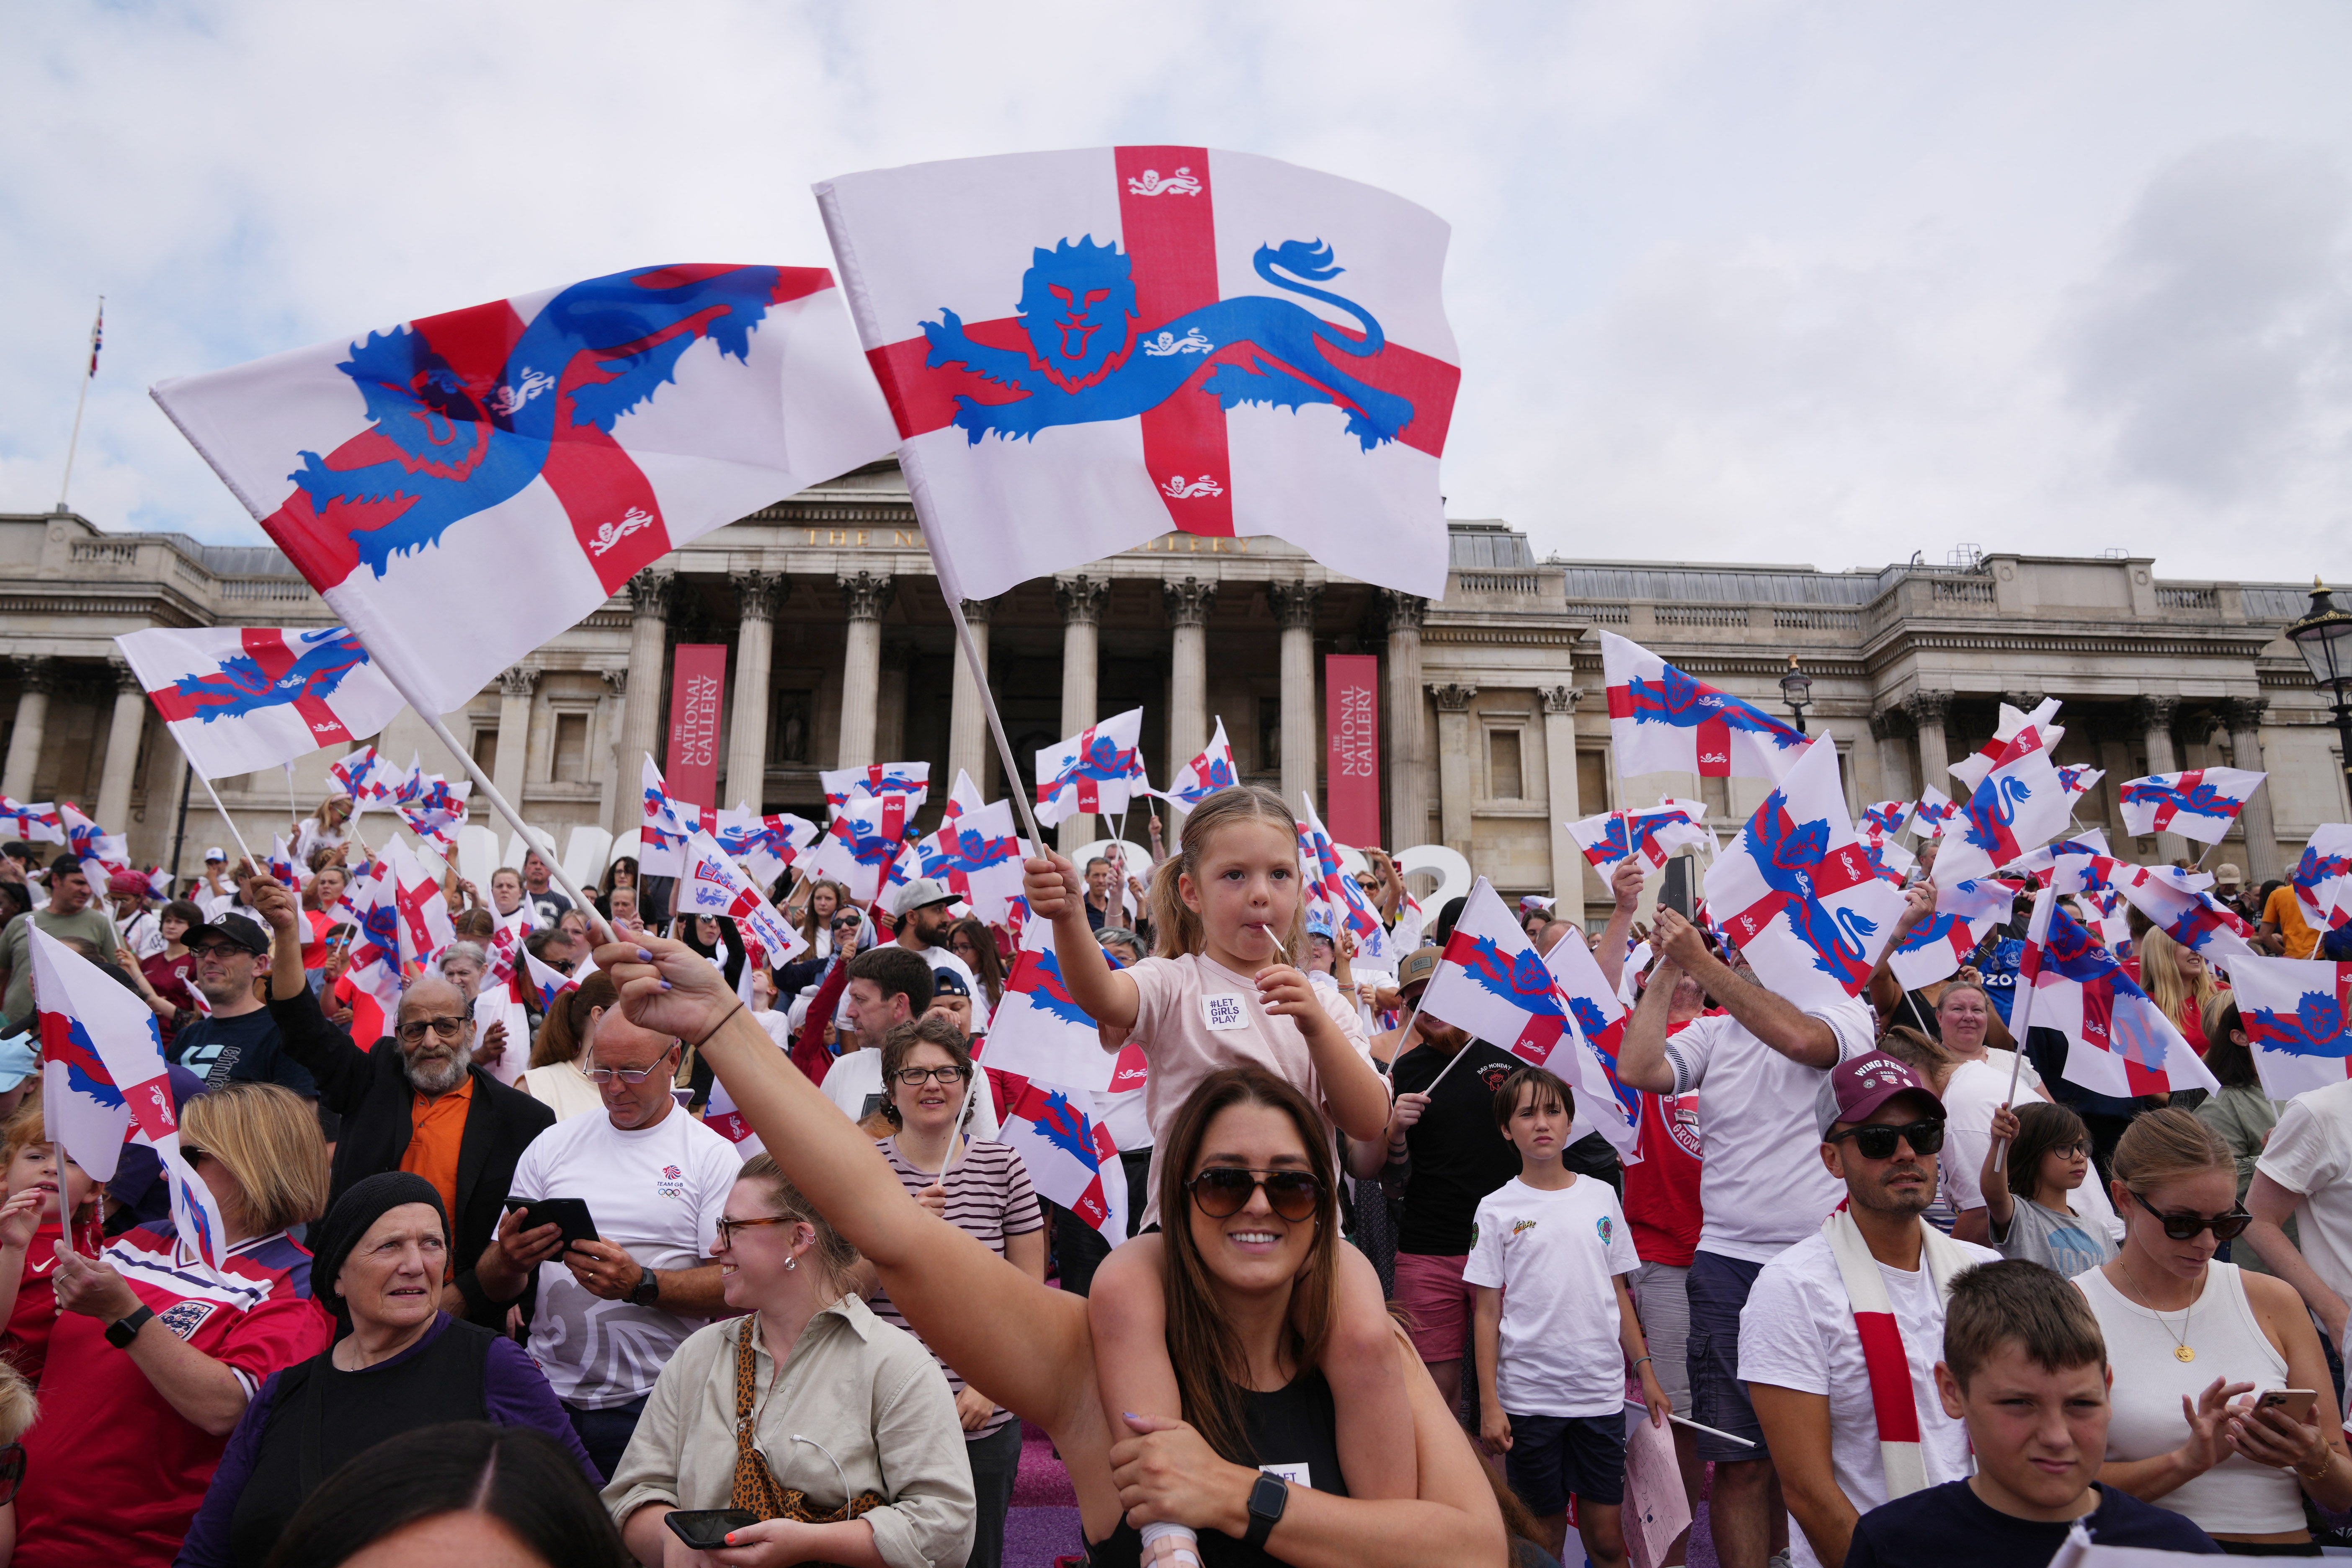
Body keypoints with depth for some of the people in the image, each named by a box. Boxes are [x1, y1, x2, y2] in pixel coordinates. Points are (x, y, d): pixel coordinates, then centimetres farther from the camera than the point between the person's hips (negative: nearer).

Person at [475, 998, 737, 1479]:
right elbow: (492, 1286, 10)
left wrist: (640, 1285, -21)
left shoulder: (714, 1157, 0)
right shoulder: (551, 1146, 11)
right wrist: (509, 1262, -12)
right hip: (549, 1392, 3)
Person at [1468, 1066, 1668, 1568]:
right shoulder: (1497, 1209, -3)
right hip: (1529, 1398, -2)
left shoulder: (1601, 1197, 4)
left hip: (1602, 1392, 2)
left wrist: (1645, 1372, 8)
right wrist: (1489, 1405, -6)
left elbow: (1618, 1294, 11)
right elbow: (1487, 1312, -3)